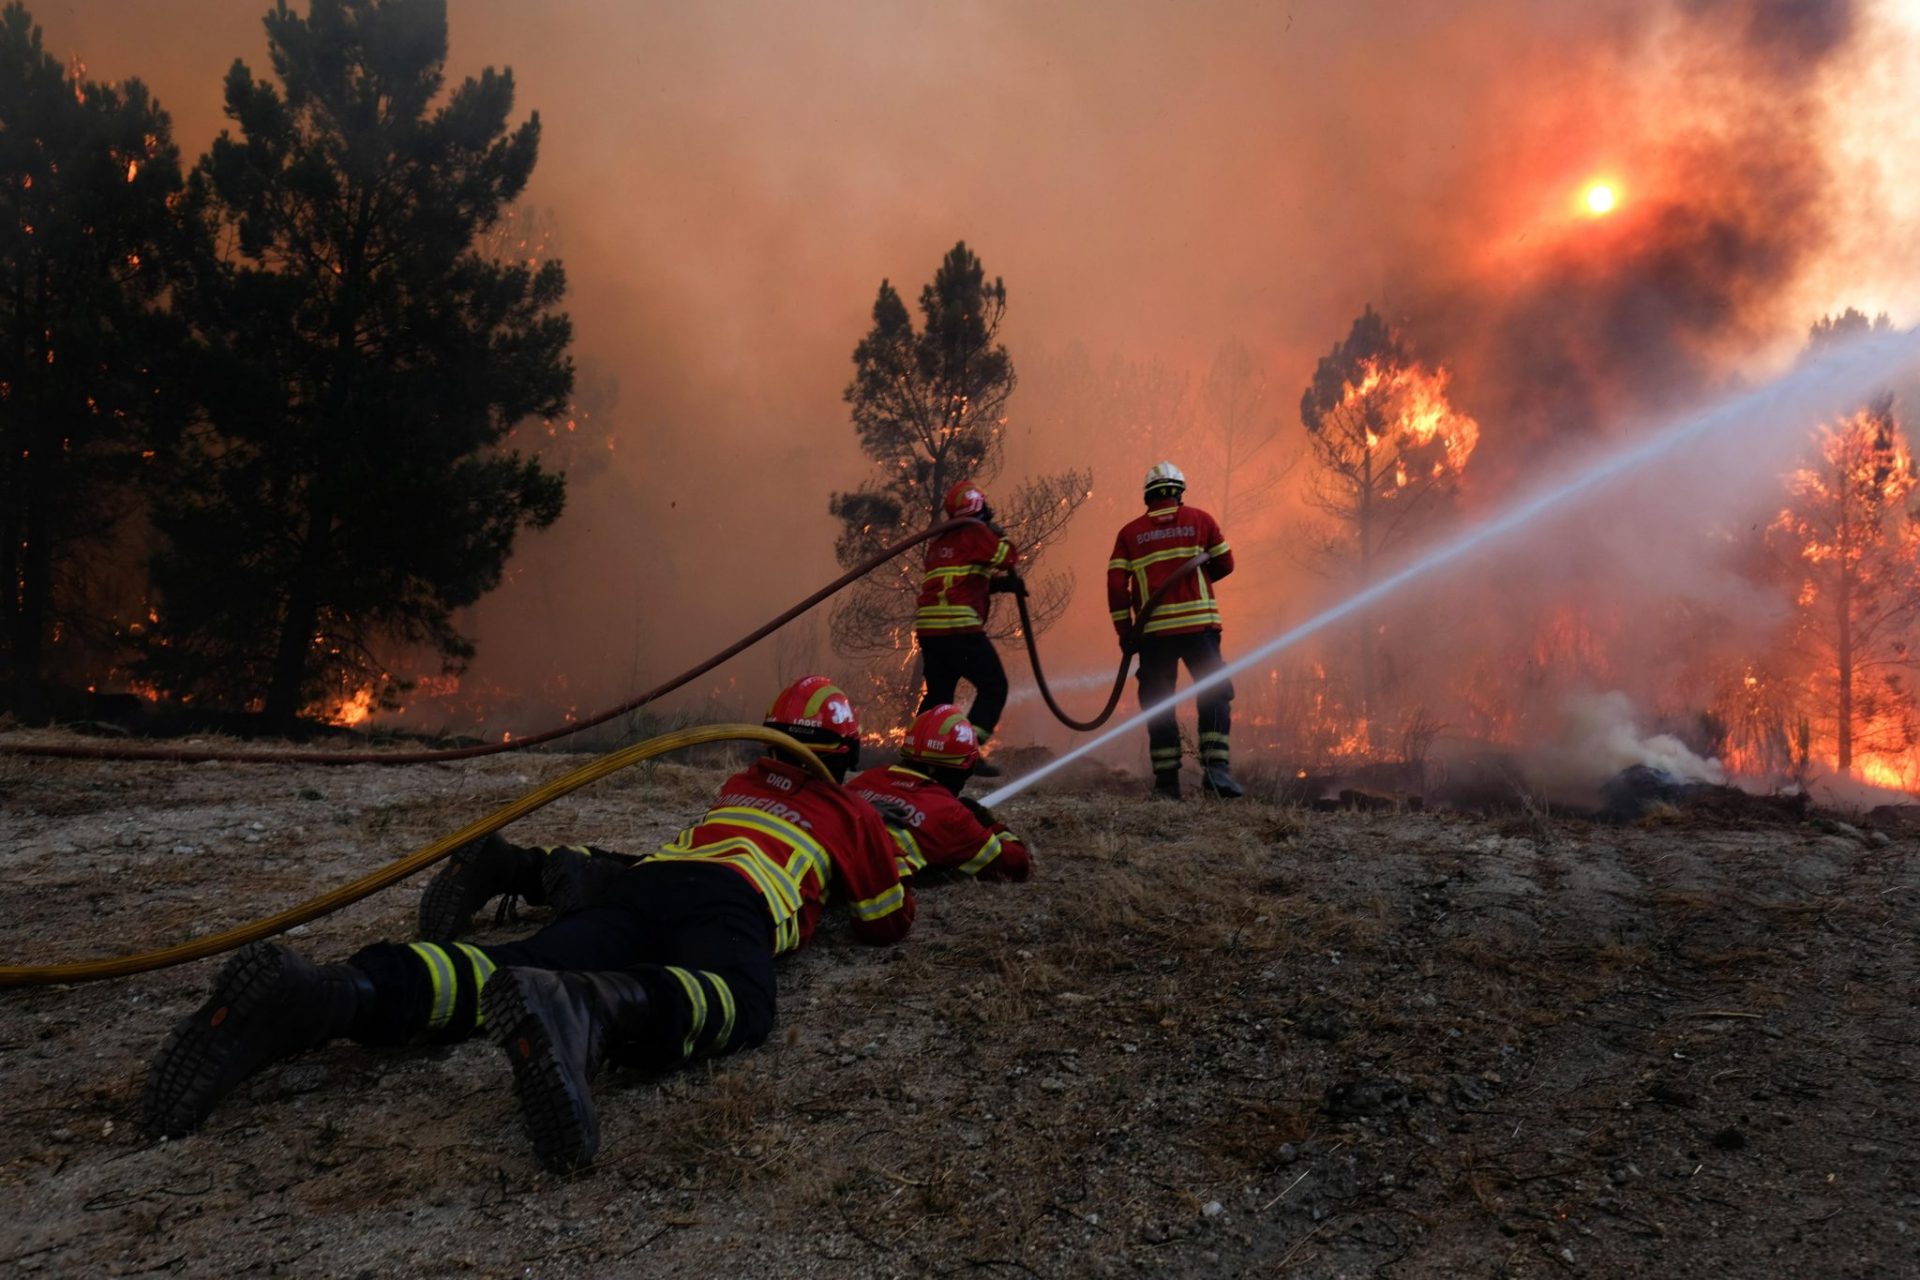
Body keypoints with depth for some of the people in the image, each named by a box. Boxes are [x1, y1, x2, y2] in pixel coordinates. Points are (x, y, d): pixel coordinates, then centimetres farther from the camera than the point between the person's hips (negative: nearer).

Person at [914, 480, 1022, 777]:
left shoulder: (939, 541, 23)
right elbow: (1008, 557, -5)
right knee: (993, 686, -1)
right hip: (959, 627, -8)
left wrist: (1001, 582, 19)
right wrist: (999, 535, 13)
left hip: (928, 628, 8)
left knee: (938, 692, 19)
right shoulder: (975, 533, -2)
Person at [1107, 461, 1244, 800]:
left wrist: (1124, 632, 6)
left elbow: (1116, 585, 1)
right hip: (1199, 624, -1)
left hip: (1154, 630, 1)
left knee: (1158, 704, 8)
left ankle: (1166, 780, 7)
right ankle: (1215, 766, -10)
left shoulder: (1130, 532, 8)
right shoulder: (1200, 520, 6)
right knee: (1215, 695, 5)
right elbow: (1225, 564, 11)